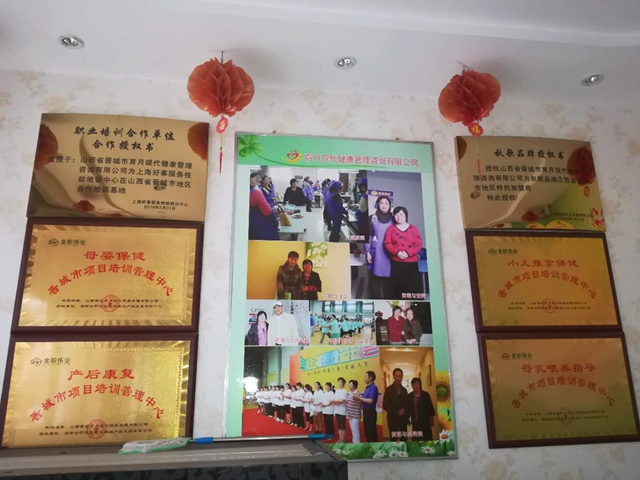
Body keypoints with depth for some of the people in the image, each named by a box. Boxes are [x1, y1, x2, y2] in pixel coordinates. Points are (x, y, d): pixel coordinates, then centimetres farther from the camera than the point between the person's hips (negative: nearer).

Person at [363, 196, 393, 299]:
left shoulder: (393, 219, 10)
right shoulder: (372, 218, 4)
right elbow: (368, 236, 2)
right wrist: (368, 252, -5)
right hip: (376, 252, -1)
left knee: (388, 279, 0)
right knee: (375, 279, -2)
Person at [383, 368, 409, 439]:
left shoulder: (404, 390, 9)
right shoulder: (389, 389, -4)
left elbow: (407, 404, 15)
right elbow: (385, 406, -7)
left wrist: (404, 410, -5)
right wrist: (397, 412, -12)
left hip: (403, 419, 4)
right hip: (393, 419, -4)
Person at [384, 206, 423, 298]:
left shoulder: (413, 228, 6)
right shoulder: (391, 228, 7)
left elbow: (419, 244, 0)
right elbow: (387, 243, -1)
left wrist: (408, 253, -16)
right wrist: (397, 252, -18)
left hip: (412, 262, 0)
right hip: (396, 263, 0)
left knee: (414, 287, -2)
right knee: (398, 287, 0)